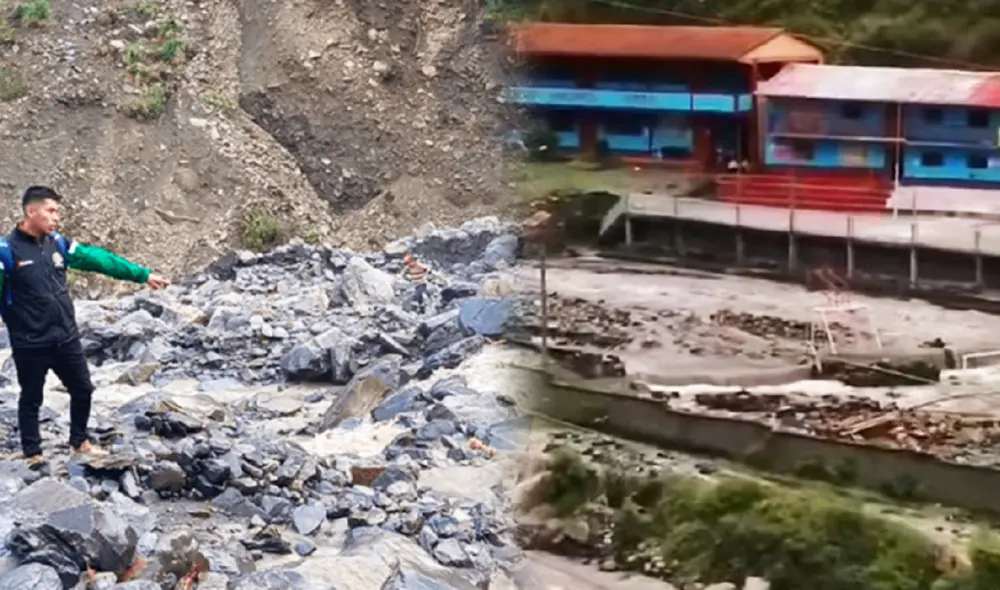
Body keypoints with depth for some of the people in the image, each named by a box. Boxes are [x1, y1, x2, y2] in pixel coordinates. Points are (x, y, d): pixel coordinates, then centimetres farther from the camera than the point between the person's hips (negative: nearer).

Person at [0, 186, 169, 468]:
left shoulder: (58, 244, 4)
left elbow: (99, 259, 9)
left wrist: (143, 275, 10)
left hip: (67, 338, 6)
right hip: (30, 344, -6)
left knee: (83, 390, 16)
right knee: (31, 399, 8)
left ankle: (79, 442, 37)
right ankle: (33, 454, 24)